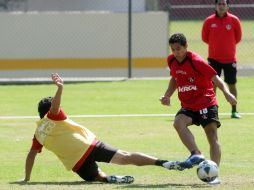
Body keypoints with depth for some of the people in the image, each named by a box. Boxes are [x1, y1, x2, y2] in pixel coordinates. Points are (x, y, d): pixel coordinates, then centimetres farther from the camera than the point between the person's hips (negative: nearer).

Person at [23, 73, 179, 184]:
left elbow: (31, 155, 15)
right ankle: (162, 162, -21)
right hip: (89, 145, -2)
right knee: (126, 157, -6)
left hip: (76, 163, 2)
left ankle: (110, 179, -13)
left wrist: (26, 179, 23)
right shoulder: (53, 117, 8)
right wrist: (60, 88, -33)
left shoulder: (38, 133, 16)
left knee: (99, 177, 25)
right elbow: (55, 104, -14)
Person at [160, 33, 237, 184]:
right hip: (188, 106, 5)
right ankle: (196, 155, -31)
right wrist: (167, 95, 10)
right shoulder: (171, 61, 3)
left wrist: (226, 92, -35)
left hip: (206, 103, -5)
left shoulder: (196, 61, -17)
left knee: (212, 136, -10)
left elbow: (215, 78, -19)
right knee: (178, 122, -26)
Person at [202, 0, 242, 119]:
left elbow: (238, 38, 8)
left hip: (230, 59, 0)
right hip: (214, 58, 0)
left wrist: (227, 45, 9)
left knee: (232, 84, 3)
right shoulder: (209, 21, -2)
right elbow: (204, 38, 8)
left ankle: (234, 111, 11)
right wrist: (215, 44, 8)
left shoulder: (234, 20, -2)